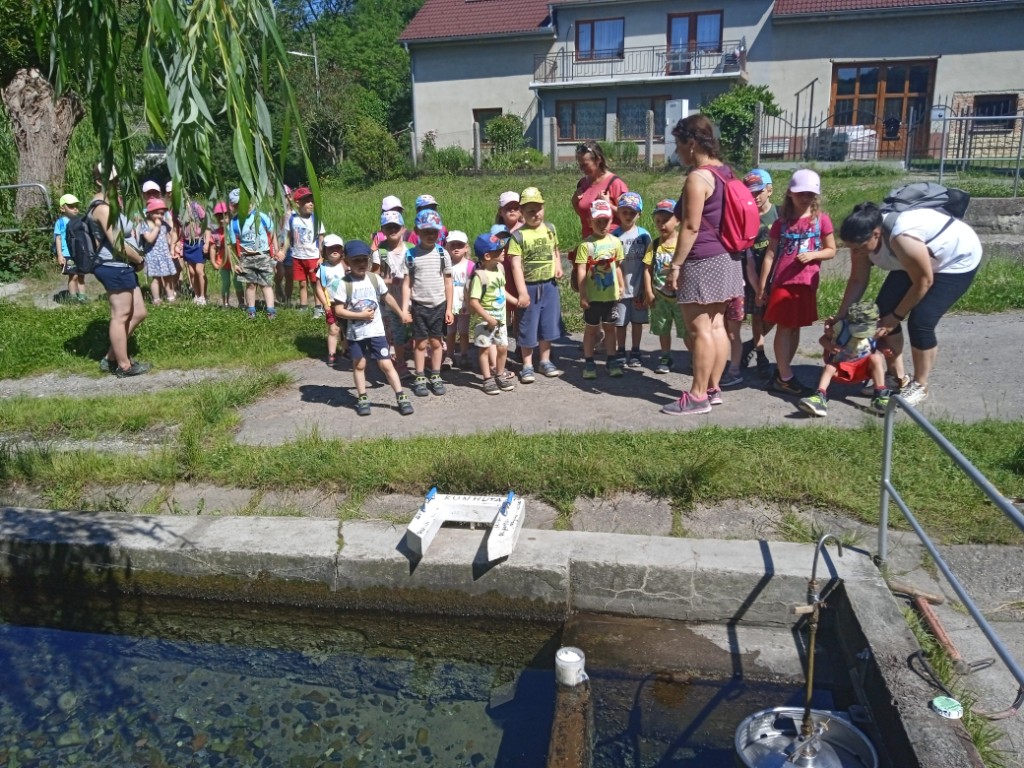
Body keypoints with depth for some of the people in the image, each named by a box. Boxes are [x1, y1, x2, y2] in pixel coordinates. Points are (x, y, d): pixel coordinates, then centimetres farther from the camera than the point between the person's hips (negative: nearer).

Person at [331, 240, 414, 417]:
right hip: (356, 333, -1)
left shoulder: (375, 279, -1)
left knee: (386, 364, 1)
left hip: (376, 331, 1)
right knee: (359, 365, 12)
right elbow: (338, 310, -13)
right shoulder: (345, 284, -11)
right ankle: (362, 399, 25)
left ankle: (401, 398, 6)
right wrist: (360, 315, -18)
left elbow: (387, 298, 14)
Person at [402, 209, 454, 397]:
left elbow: (448, 283, 4)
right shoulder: (411, 254, -2)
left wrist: (449, 308, 2)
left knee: (436, 342, 7)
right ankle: (420, 378, 15)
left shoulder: (443, 253, 1)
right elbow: (407, 283, 0)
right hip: (419, 305, -1)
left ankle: (435, 377, 19)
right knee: (420, 343, 4)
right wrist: (404, 309, -6)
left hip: (439, 305, 1)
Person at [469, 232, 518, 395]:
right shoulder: (479, 275, -21)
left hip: (500, 318, 7)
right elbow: (473, 301, -24)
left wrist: (516, 301, 21)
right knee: (485, 349, 4)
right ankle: (488, 379, 15)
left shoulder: (499, 269, 3)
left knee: (502, 348, 11)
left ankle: (500, 375, 28)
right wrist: (488, 318, -24)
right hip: (484, 321, -7)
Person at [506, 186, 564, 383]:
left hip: (550, 285, 4)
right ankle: (527, 366, 16)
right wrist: (522, 292, -17)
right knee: (528, 328, 4)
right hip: (530, 287, -4)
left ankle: (545, 361, 29)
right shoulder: (518, 235, -10)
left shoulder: (550, 229, 4)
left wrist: (558, 265, 0)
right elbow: (516, 265, -13)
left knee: (548, 326, 14)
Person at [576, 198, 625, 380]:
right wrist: (582, 295, -14)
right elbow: (581, 271, -11)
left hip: (611, 295, 3)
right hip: (593, 296, -3)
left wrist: (621, 287, 10)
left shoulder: (615, 242, 1)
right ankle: (589, 362, 17)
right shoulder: (586, 244, -10)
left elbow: (617, 267, 10)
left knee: (610, 327, 13)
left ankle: (611, 360, 23)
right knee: (591, 328, 9)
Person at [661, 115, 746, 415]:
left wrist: (675, 265, -16)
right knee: (716, 327, 12)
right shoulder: (724, 172, 12)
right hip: (725, 259, 10)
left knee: (699, 330, -5)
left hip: (703, 262, -10)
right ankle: (713, 389, 19)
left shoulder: (698, 177, -16)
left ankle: (698, 397, 1)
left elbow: (691, 227, -20)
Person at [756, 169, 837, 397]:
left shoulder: (821, 220, 2)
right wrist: (762, 285, -1)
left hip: (807, 284, 2)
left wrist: (813, 255, -15)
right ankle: (785, 378, 3)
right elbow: (770, 254, 2)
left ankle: (781, 370, 22)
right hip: (782, 282, -1)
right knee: (784, 328, -1)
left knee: (795, 328, 9)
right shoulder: (782, 222, 2)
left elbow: (831, 250, 6)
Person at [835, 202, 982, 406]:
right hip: (917, 261, 8)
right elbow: (857, 280, -8)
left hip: (957, 260, -8)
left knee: (920, 321, -15)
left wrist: (896, 316, -20)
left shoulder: (902, 238, -41)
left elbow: (923, 282, -29)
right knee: (883, 309, -2)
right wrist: (841, 314, -14)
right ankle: (898, 378, 11)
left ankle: (920, 386, 5)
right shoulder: (864, 237, -19)